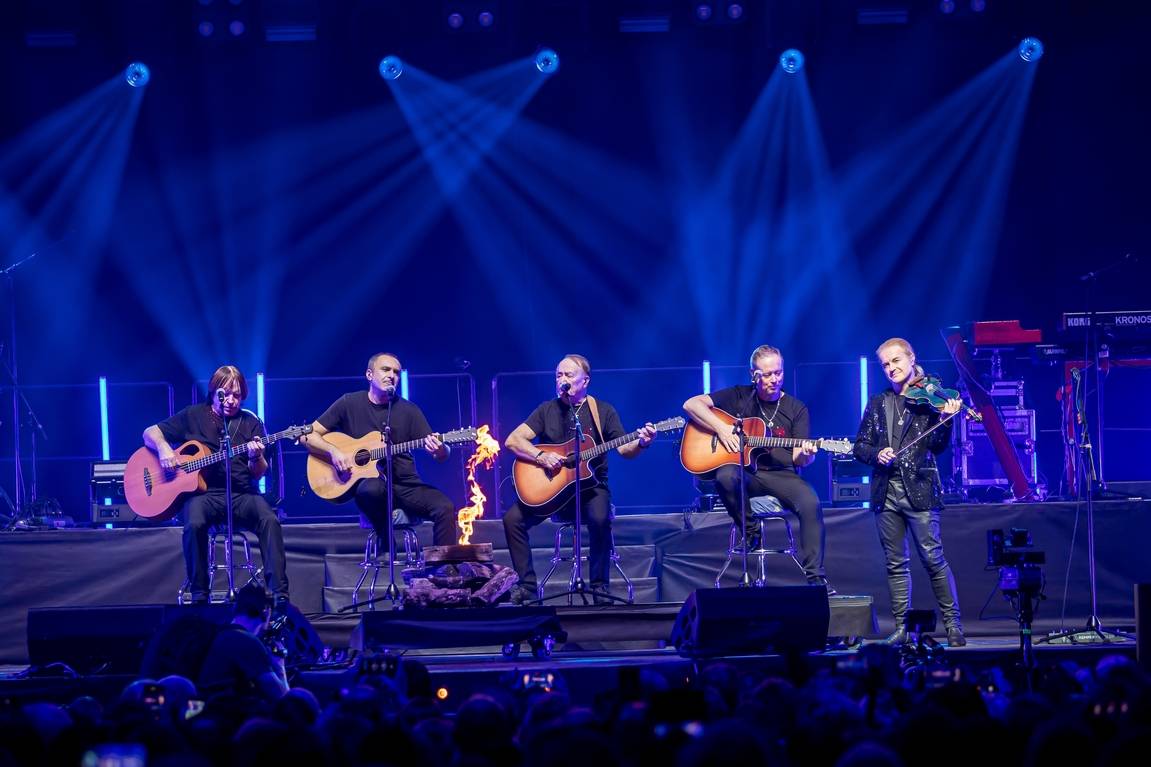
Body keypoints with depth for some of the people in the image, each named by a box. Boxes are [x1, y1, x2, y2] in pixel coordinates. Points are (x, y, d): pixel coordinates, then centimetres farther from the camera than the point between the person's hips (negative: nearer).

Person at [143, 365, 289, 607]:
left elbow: (258, 474, 8)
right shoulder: (193, 416, 10)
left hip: (242, 494, 1)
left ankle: (280, 596, -31)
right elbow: (150, 433, 11)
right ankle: (199, 596, -22)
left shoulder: (251, 423, 13)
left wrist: (256, 458, -16)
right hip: (203, 493, -1)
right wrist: (163, 447, -11)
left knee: (269, 520, -29)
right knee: (194, 524, -35)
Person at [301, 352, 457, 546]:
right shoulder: (349, 404, 4)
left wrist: (440, 449, -22)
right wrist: (334, 451, -14)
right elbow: (307, 435, 5)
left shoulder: (409, 410, 6)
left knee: (445, 508, -25)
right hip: (366, 480, -2)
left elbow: (443, 455, 3)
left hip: (405, 484, 2)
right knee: (372, 489, -38)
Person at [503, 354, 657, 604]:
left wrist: (641, 443, -23)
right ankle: (527, 586, -10)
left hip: (590, 484, -2)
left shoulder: (603, 412, 4)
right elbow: (512, 440, -1)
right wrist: (540, 456, -17)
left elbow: (624, 449, -1)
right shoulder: (547, 410, 7)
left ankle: (599, 588, -19)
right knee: (513, 519, -19)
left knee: (600, 519, -34)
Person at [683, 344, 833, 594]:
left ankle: (815, 577, -24)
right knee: (726, 476, -37)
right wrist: (721, 428, -12)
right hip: (743, 472, 0)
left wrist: (805, 454, -24)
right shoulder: (738, 396, 7)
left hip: (780, 474, 0)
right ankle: (750, 531, -13)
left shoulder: (796, 409, 8)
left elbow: (797, 459, 2)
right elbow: (691, 404, 1)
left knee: (811, 503, -30)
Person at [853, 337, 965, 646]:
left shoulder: (929, 398, 3)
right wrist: (876, 454, -8)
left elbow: (937, 447, -5)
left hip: (919, 489, -4)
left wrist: (946, 419, -21)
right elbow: (860, 447, 13)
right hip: (886, 491, 4)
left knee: (933, 558, -8)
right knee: (895, 563, 5)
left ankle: (953, 624, -3)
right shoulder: (877, 404, 15)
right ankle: (902, 627, 9)